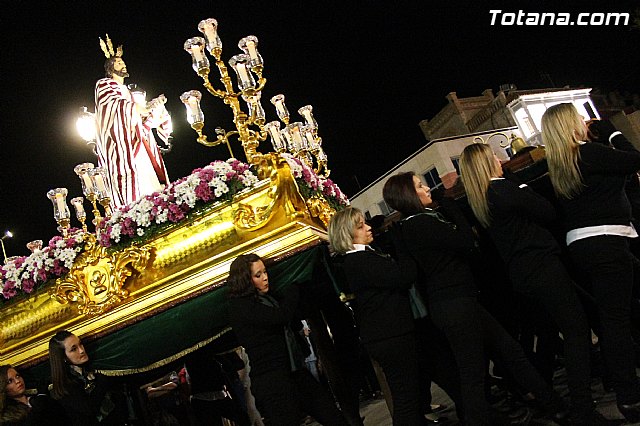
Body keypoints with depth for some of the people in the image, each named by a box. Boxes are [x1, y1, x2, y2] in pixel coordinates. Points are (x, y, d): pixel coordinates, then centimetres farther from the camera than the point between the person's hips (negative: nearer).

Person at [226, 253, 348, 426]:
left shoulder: (269, 297, 14)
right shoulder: (240, 306, -12)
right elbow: (283, 316, -23)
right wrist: (292, 291, -3)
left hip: (294, 371, 8)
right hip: (271, 379, -8)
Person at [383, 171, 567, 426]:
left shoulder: (414, 224, 13)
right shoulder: (421, 224, -17)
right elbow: (467, 244, -15)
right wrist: (448, 205, -5)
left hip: (458, 302, 10)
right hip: (456, 304, -10)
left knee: (510, 351, 16)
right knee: (473, 373, -1)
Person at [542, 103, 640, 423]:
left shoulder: (556, 166, 14)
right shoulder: (589, 153, -11)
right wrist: (610, 130, 6)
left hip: (578, 245, 8)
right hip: (606, 240, -8)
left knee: (610, 316, 16)